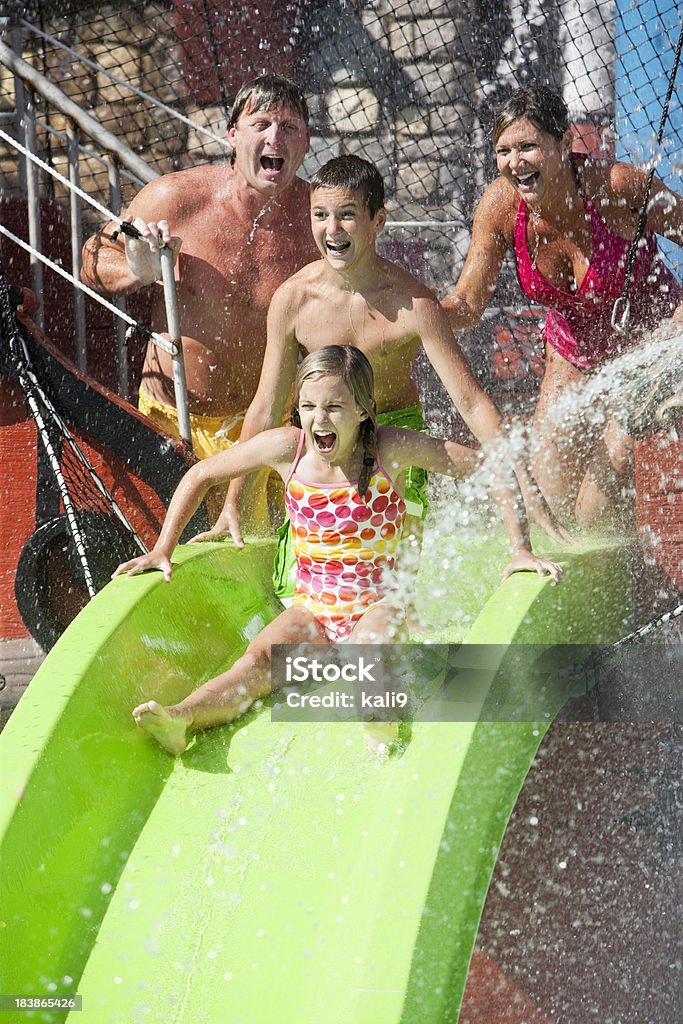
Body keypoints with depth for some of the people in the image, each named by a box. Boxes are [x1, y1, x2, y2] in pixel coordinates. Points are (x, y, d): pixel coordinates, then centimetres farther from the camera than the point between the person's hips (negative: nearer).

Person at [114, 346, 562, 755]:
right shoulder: (286, 446, -8)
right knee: (259, 659, -29)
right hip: (312, 607, 1)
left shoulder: (393, 448, -14)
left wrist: (521, 550, -15)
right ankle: (180, 718, -54)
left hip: (380, 606, -1)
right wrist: (163, 549, 2)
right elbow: (201, 475, 6)